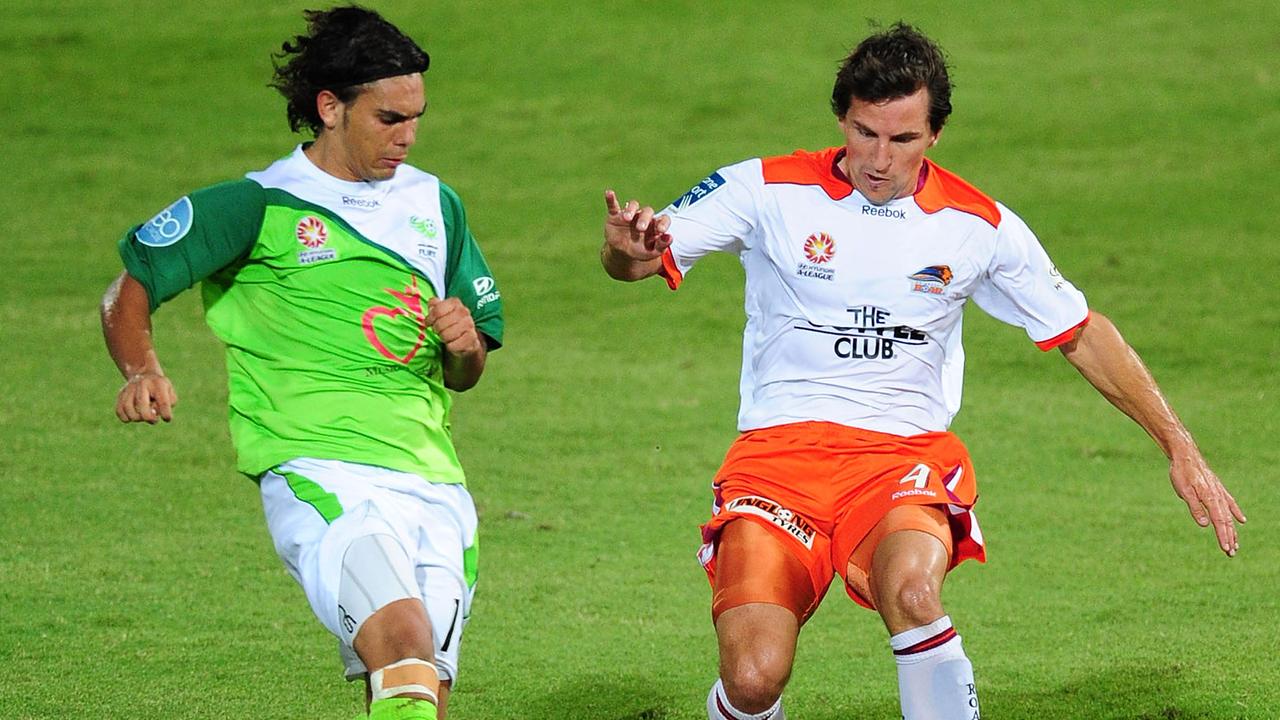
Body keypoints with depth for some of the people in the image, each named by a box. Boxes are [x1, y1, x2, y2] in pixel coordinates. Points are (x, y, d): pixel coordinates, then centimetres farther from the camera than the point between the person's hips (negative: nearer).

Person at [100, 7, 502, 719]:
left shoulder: (435, 205, 17)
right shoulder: (259, 205, 2)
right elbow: (128, 293, 7)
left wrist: (464, 347, 1)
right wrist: (144, 372, -12)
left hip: (434, 481, 6)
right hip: (319, 474, -6)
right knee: (402, 639, -30)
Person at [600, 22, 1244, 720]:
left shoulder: (980, 228, 4)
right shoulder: (768, 190, -1)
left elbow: (1082, 335, 15)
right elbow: (639, 258, -2)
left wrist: (1179, 448, 13)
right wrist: (625, 248, -27)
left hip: (906, 455, 0)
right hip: (777, 451, 0)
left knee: (911, 589, -37)